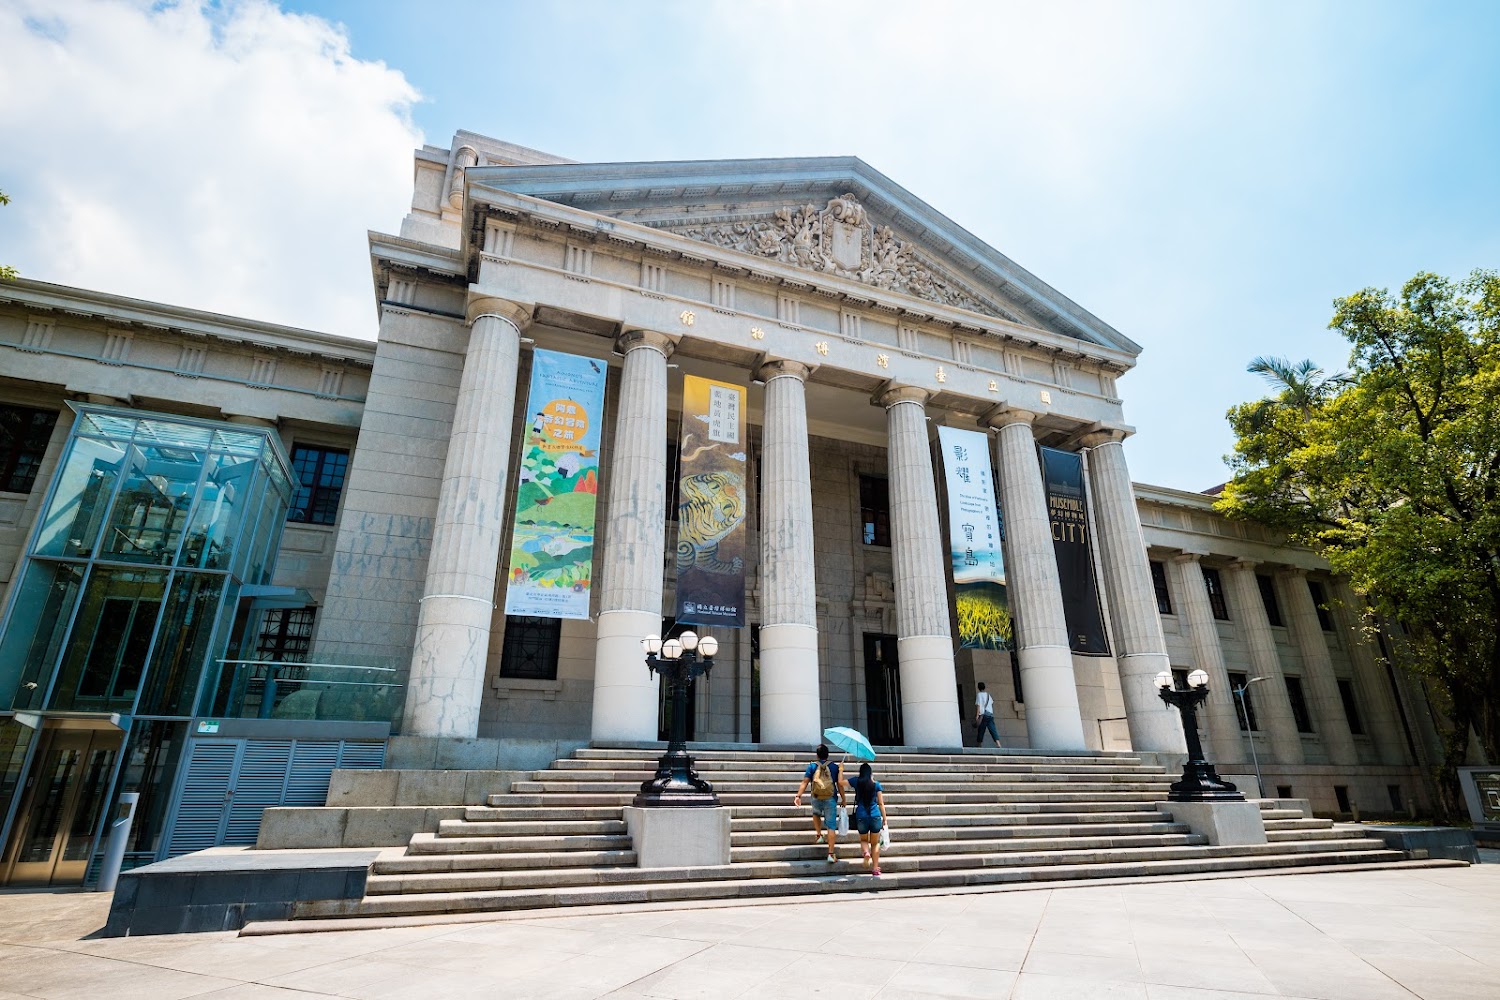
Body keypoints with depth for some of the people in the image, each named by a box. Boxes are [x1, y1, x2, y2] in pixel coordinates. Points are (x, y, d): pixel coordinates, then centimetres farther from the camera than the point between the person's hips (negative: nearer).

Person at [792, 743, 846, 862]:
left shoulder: (812, 766, -2)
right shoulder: (834, 767, -2)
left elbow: (805, 782, -11)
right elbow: (839, 785, 0)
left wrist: (798, 796, -14)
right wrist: (843, 799, 9)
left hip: (816, 799, 1)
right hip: (830, 800, -1)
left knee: (816, 814, 36)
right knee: (831, 826, 3)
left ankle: (819, 835, 29)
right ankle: (831, 854, 0)